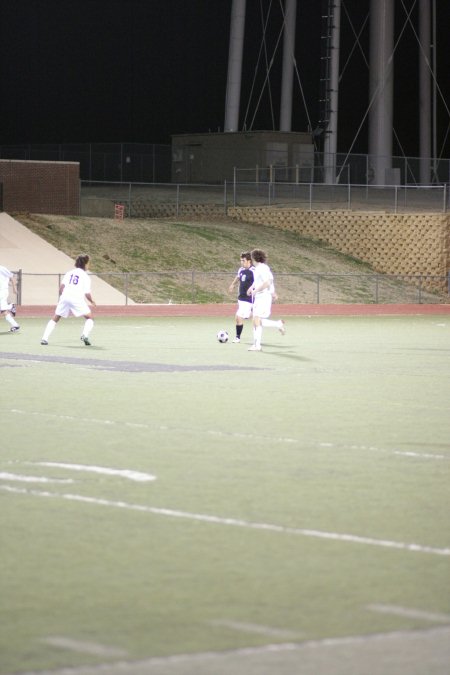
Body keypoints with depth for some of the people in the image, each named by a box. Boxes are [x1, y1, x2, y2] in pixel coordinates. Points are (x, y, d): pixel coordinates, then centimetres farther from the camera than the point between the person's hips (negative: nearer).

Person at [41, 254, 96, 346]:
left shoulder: (69, 273, 18)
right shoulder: (86, 276, 9)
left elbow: (62, 286, 5)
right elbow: (87, 294, 3)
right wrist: (92, 302, 21)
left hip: (65, 297, 3)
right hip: (77, 299, -3)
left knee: (55, 319, 15)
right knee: (89, 318, 7)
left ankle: (44, 338, 3)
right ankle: (85, 335, -17)